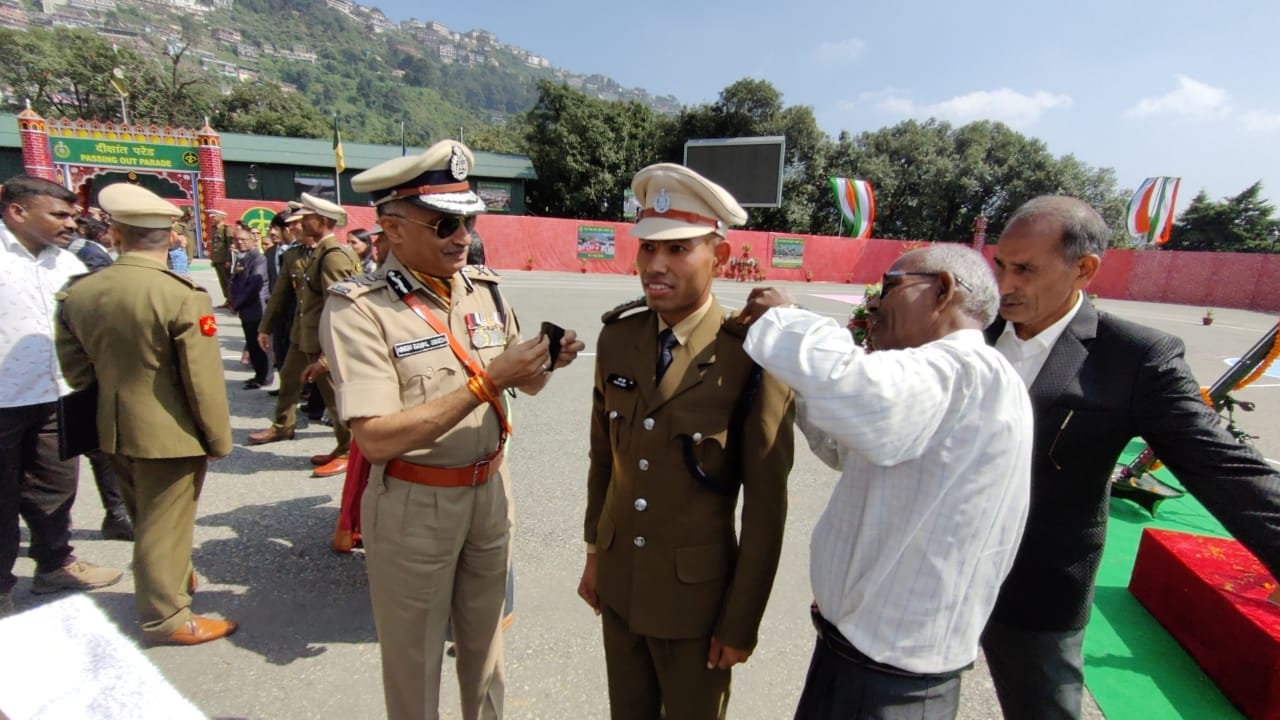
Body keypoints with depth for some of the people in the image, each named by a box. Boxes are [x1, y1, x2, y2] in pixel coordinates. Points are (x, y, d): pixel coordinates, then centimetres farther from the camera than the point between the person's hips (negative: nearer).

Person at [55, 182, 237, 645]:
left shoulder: (77, 293, -1)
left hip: (114, 431, 6)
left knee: (145, 518, 24)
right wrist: (219, 439, -8)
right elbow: (203, 381, -19)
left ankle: (172, 579, 45)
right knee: (164, 523, 7)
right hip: (169, 432, -6)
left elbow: (76, 369, 7)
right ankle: (166, 617, 21)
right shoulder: (184, 297, -21)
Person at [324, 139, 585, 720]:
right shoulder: (358, 309, -17)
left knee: (484, 639, 24)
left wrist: (546, 362, -14)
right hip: (413, 504, -4)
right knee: (414, 656, 18)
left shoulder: (484, 289, -1)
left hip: (490, 489, 5)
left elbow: (526, 384, 8)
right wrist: (485, 381, -28)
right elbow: (376, 437, -24)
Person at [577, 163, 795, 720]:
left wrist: (742, 621, -8)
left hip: (696, 593, -4)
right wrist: (595, 553, 11)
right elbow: (603, 456, 4)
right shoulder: (617, 338, -6)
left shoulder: (752, 358, -21)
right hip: (618, 581, 5)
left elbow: (766, 504, -14)